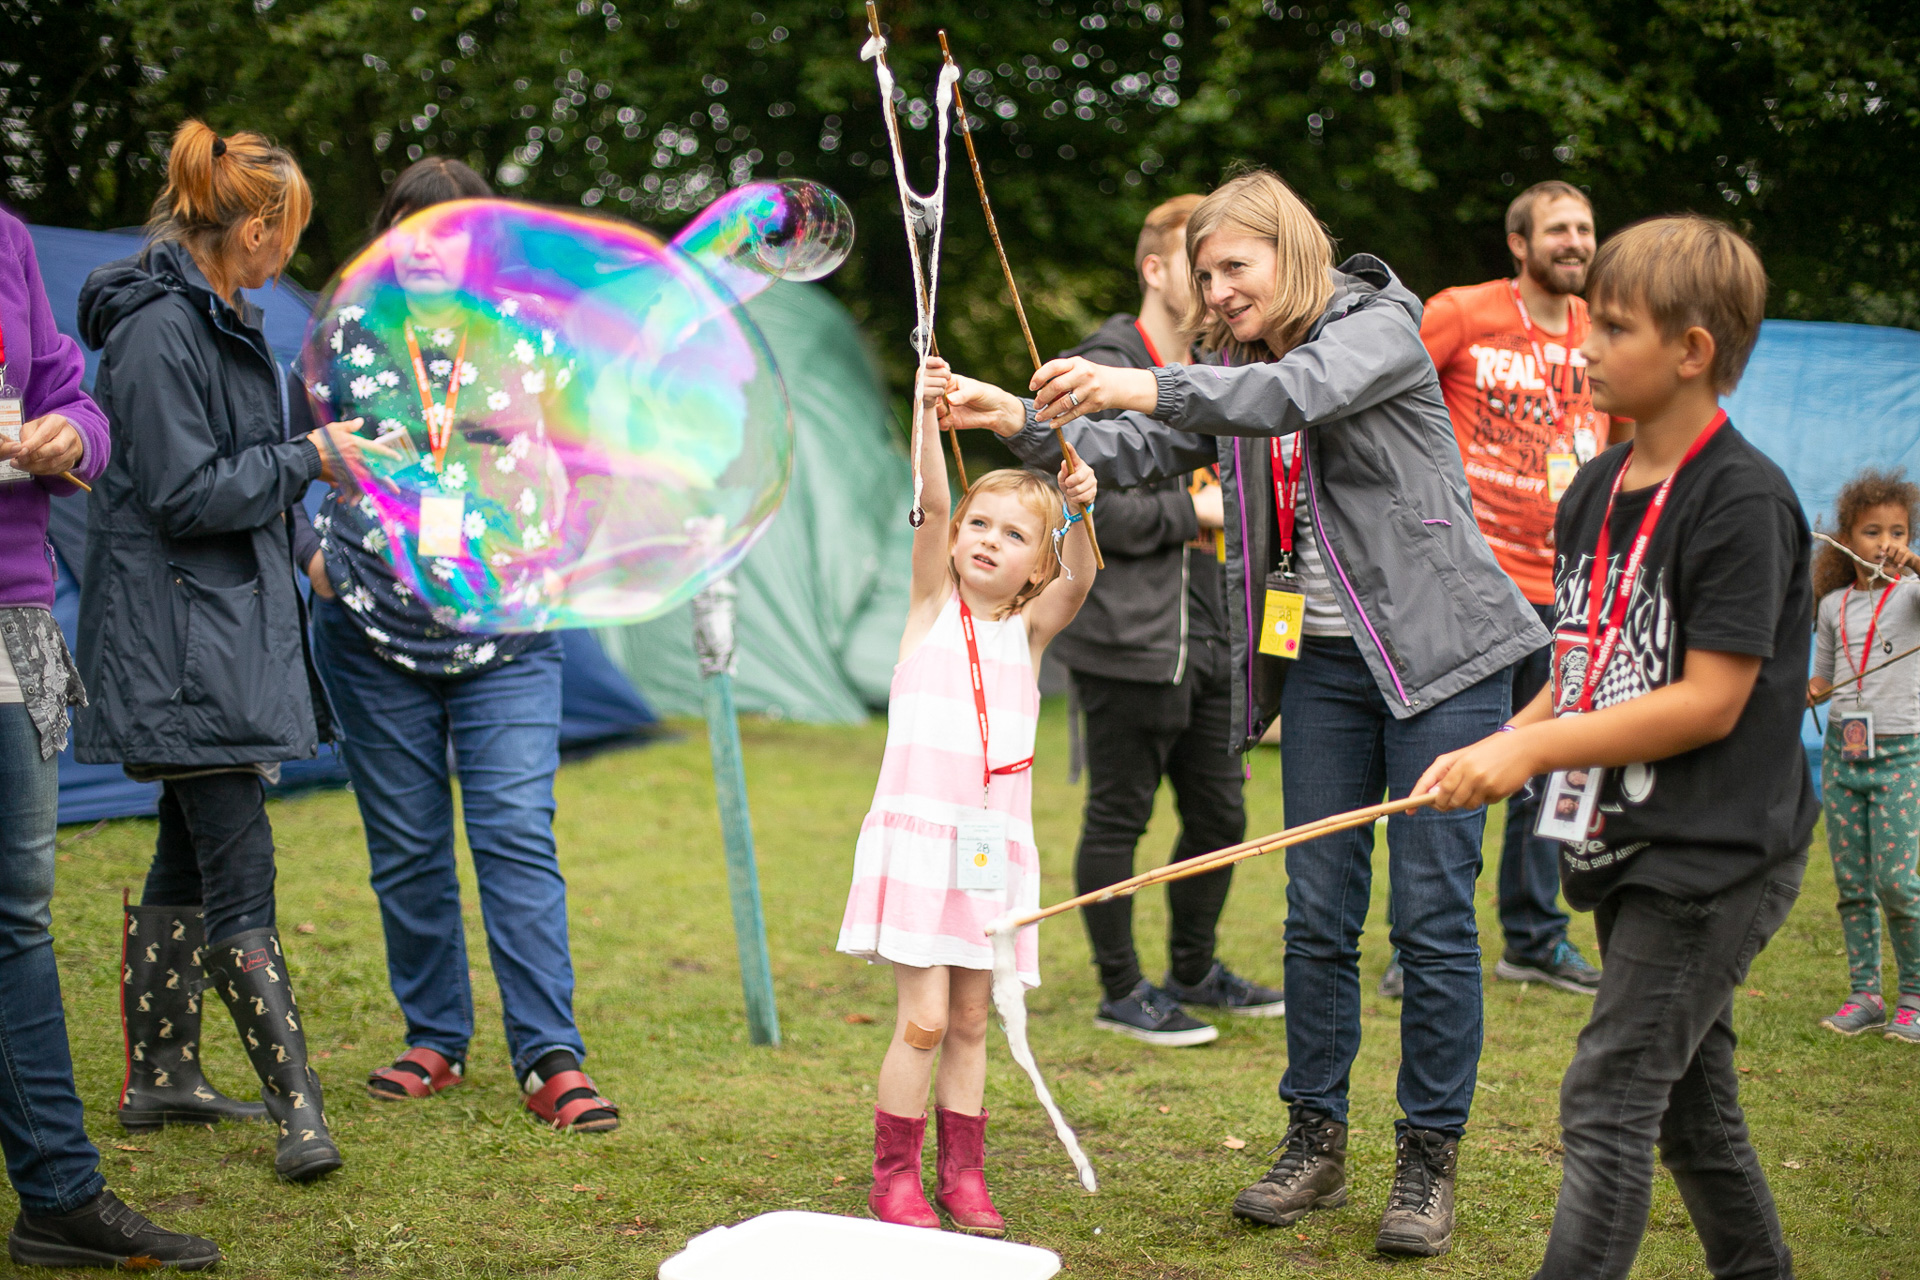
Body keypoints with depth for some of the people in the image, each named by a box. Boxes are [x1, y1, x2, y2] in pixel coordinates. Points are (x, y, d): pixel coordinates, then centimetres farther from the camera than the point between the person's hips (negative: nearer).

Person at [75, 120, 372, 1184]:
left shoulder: (216, 319, 16)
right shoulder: (158, 329, -16)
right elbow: (185, 495, -20)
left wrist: (315, 459, 12)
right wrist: (306, 458, -13)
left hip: (227, 624, 11)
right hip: (179, 641, -11)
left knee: (192, 858, 15)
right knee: (240, 875, -10)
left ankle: (159, 1077, 25)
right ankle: (296, 1108, -9)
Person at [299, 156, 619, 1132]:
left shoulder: (526, 339, 4)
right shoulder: (345, 336, 3)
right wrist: (312, 552, 1)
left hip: (506, 639, -1)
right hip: (372, 636, 1)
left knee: (518, 839, -9)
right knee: (407, 849, 7)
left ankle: (550, 1058, -5)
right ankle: (435, 1040, 21)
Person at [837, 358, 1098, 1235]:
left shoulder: (1030, 628, 8)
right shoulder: (932, 604, 3)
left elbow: (1078, 579, -11)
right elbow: (931, 507, -10)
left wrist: (1077, 515, -30)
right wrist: (927, 414, -24)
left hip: (995, 841, 3)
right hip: (918, 830, -3)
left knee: (970, 1021, 9)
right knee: (923, 1019, -6)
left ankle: (962, 1175, 18)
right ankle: (893, 1177, 6)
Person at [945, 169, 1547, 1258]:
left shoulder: (1381, 324, -7)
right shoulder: (1235, 374, 12)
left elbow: (1294, 393, -26)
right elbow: (1136, 455, 3)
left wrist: (1147, 386, -36)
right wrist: (1024, 422, -12)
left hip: (1437, 647, -6)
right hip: (1321, 659, 6)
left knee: (1433, 914, -4)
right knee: (1319, 912, 6)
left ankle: (1431, 1159, 6)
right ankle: (1317, 1141, 17)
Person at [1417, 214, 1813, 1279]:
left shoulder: (1743, 500, -17)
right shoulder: (1594, 492, 9)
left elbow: (1710, 703, -21)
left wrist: (1531, 749, -20)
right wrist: (1494, 753, -3)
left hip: (1715, 857, -9)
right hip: (1628, 844, 9)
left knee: (1607, 1103, -11)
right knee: (1689, 1099, 19)